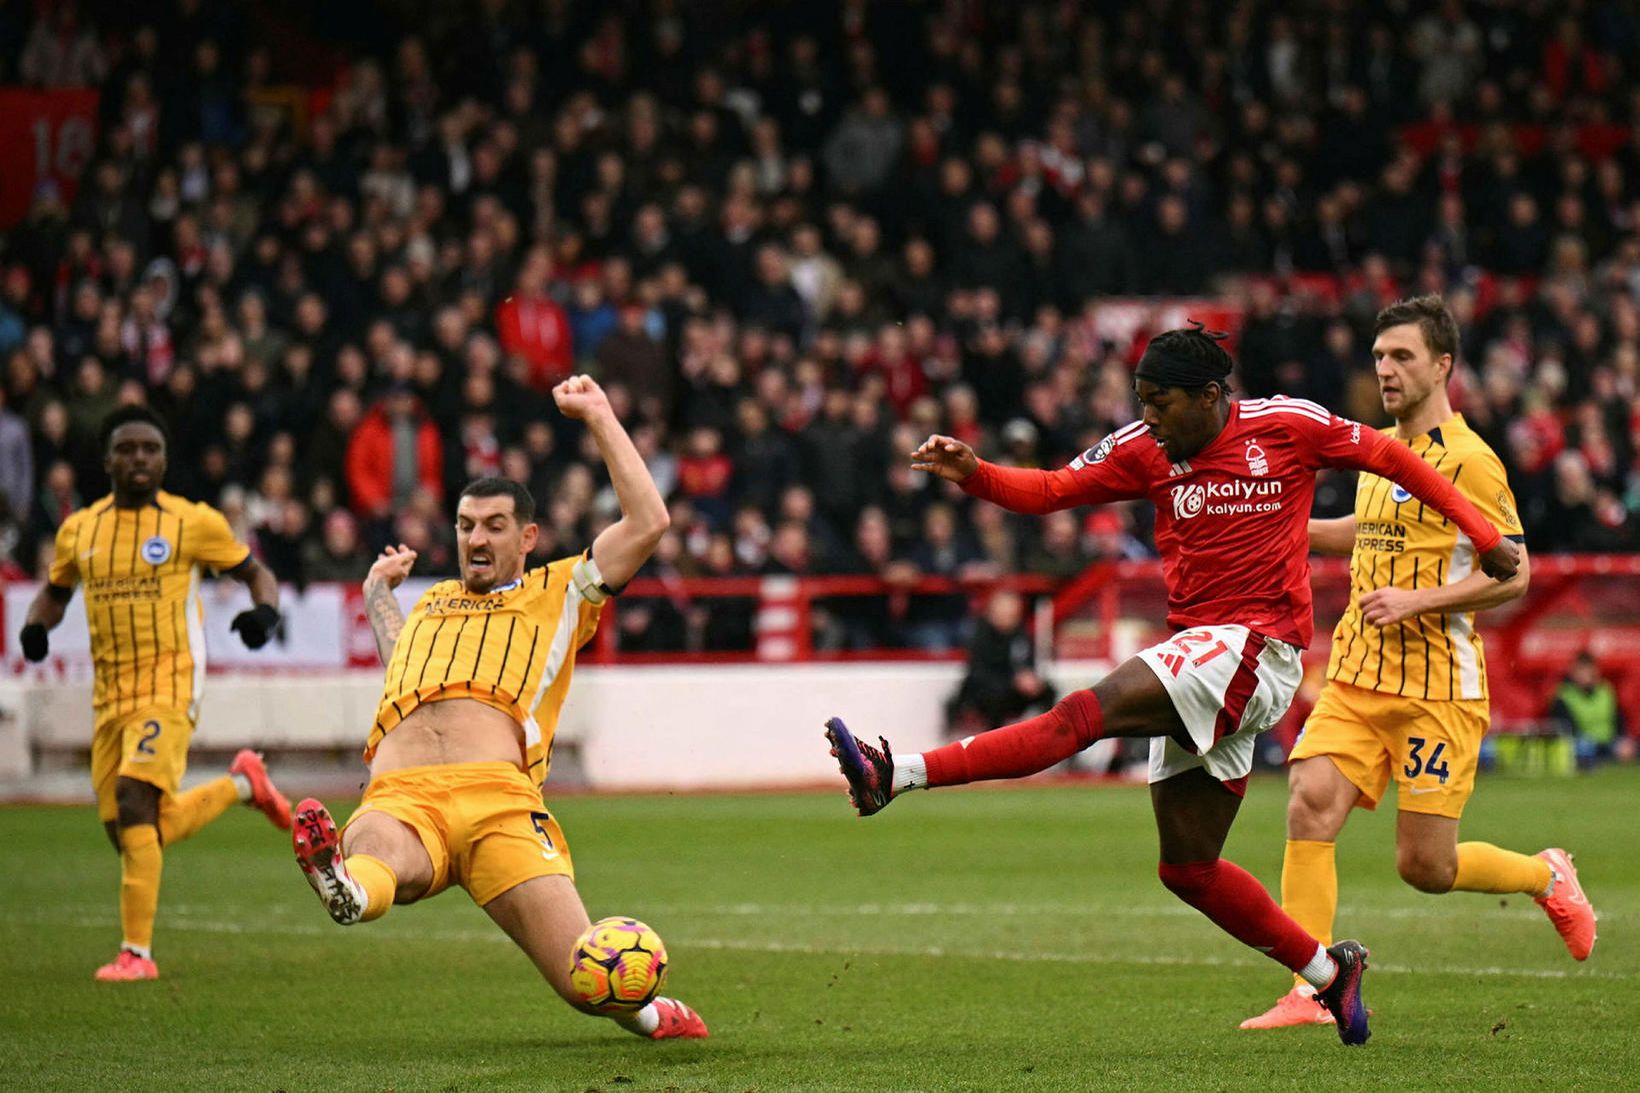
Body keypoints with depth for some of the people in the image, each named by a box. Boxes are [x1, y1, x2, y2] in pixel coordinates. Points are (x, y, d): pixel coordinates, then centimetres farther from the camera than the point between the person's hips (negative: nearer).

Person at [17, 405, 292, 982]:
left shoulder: (194, 522, -1)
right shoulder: (78, 530, 11)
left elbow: (256, 573, 10)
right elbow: (54, 591, 26)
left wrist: (265, 612, -13)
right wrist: (35, 626, 4)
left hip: (169, 684, -6)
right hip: (110, 693, 6)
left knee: (135, 798, -26)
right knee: (128, 834, 7)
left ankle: (137, 951, -18)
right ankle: (240, 784, 36)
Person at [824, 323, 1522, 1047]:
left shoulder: (1288, 426, -2)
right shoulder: (1144, 451, 9)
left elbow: (1390, 458, 9)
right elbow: (1052, 490, 4)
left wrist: (1483, 535, 10)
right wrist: (973, 475, -14)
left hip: (1257, 648, -7)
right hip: (1195, 656, 8)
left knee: (1087, 712, -24)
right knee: (1188, 870, 8)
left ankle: (898, 775, -33)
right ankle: (1327, 970, 21)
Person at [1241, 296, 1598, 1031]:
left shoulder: (1468, 460, -10)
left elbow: (1513, 575, -11)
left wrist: (1417, 599, -20)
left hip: (1437, 687, -6)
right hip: (1355, 677, 6)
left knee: (1424, 866, -3)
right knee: (1310, 807, -15)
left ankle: (1547, 878, 27)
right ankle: (1309, 992, -12)